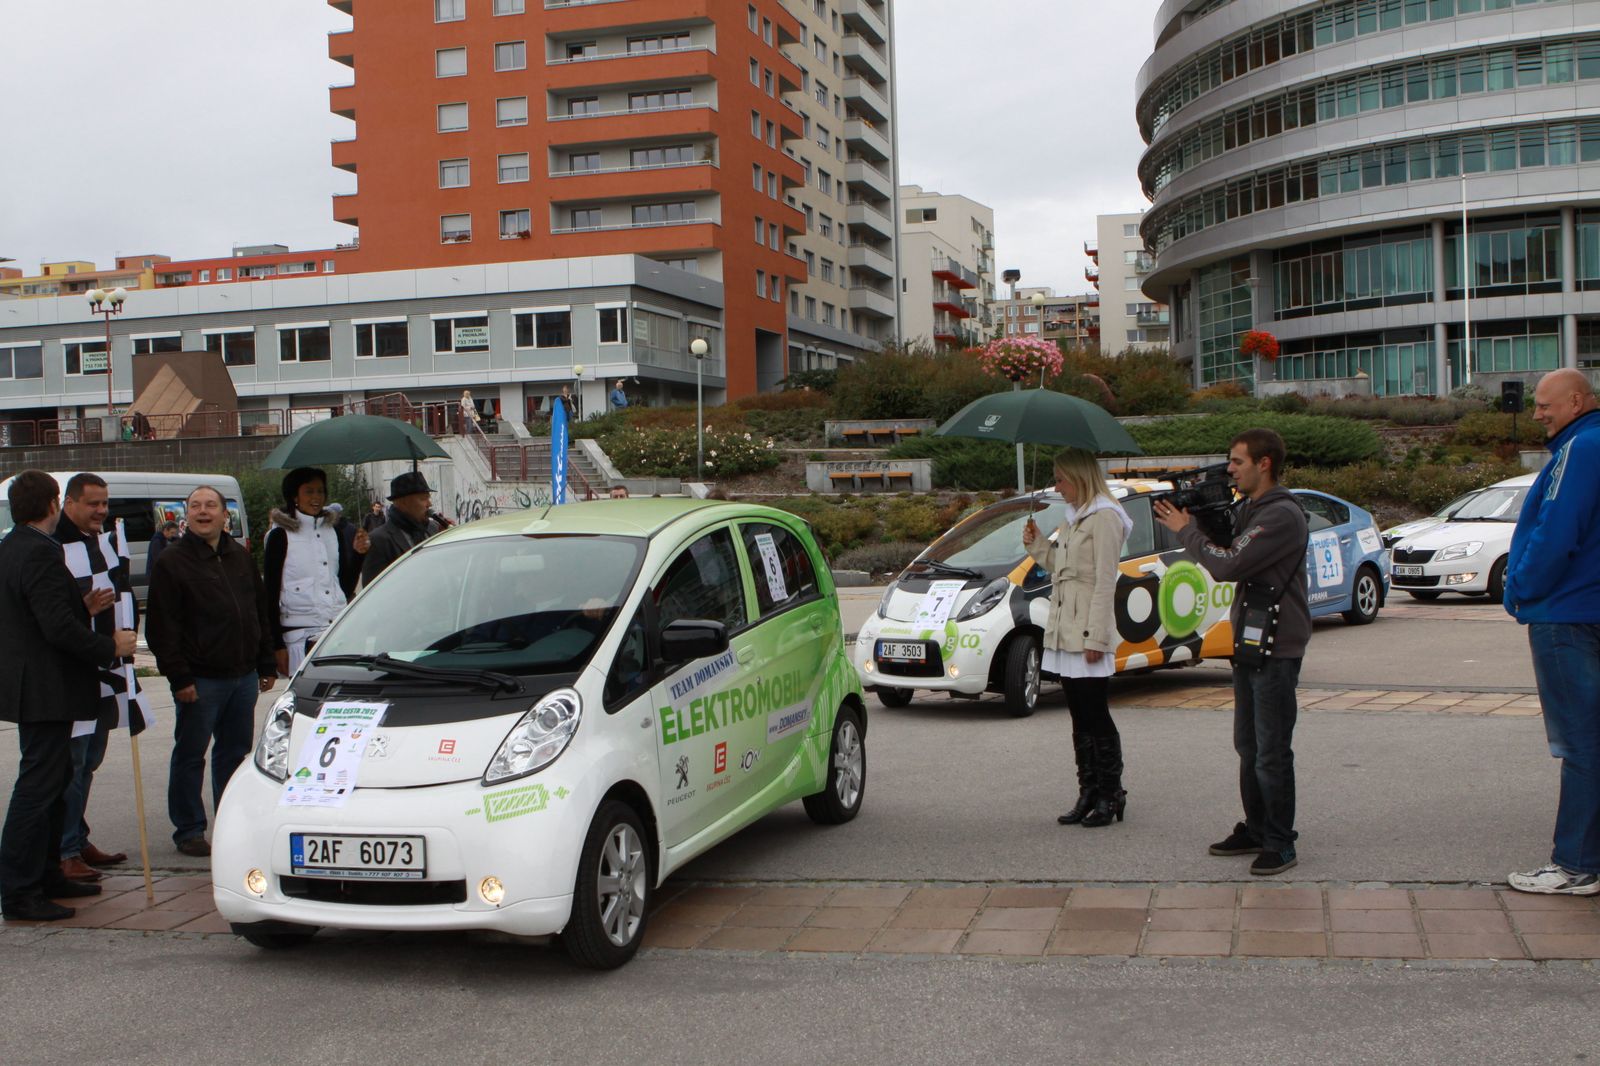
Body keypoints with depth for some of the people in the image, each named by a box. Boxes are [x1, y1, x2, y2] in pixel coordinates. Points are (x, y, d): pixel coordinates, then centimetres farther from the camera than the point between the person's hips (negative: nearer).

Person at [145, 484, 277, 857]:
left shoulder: (241, 557, 13)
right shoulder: (172, 562, -5)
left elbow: (261, 614, 17)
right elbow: (161, 627, -10)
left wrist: (266, 665, 13)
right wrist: (178, 676, -15)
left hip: (243, 675, 5)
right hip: (200, 679, -5)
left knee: (235, 752, 12)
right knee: (190, 756, 2)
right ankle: (189, 830, 11)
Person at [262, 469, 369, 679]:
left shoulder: (332, 530, 14)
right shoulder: (281, 536, -1)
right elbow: (270, 594, -3)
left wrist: (357, 554, 0)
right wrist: (277, 646, -8)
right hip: (300, 633, -4)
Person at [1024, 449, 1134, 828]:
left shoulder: (1104, 518, -10)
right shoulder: (1073, 519, 18)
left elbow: (1104, 582, -15)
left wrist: (1096, 637, -19)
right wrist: (1036, 543, 10)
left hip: (1088, 635, -9)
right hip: (1065, 633, 9)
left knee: (1096, 716, -3)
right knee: (1080, 718, 11)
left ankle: (1111, 795, 5)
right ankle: (1089, 794, 16)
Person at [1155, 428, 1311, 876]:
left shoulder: (1282, 516, -18)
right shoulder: (1252, 510, 15)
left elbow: (1227, 565, -23)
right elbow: (1228, 559, 17)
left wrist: (1186, 530, -12)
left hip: (1277, 650, -10)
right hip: (1248, 645, 10)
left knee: (1272, 754, -4)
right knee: (1248, 747, 16)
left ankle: (1280, 843, 4)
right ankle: (1256, 830, 27)